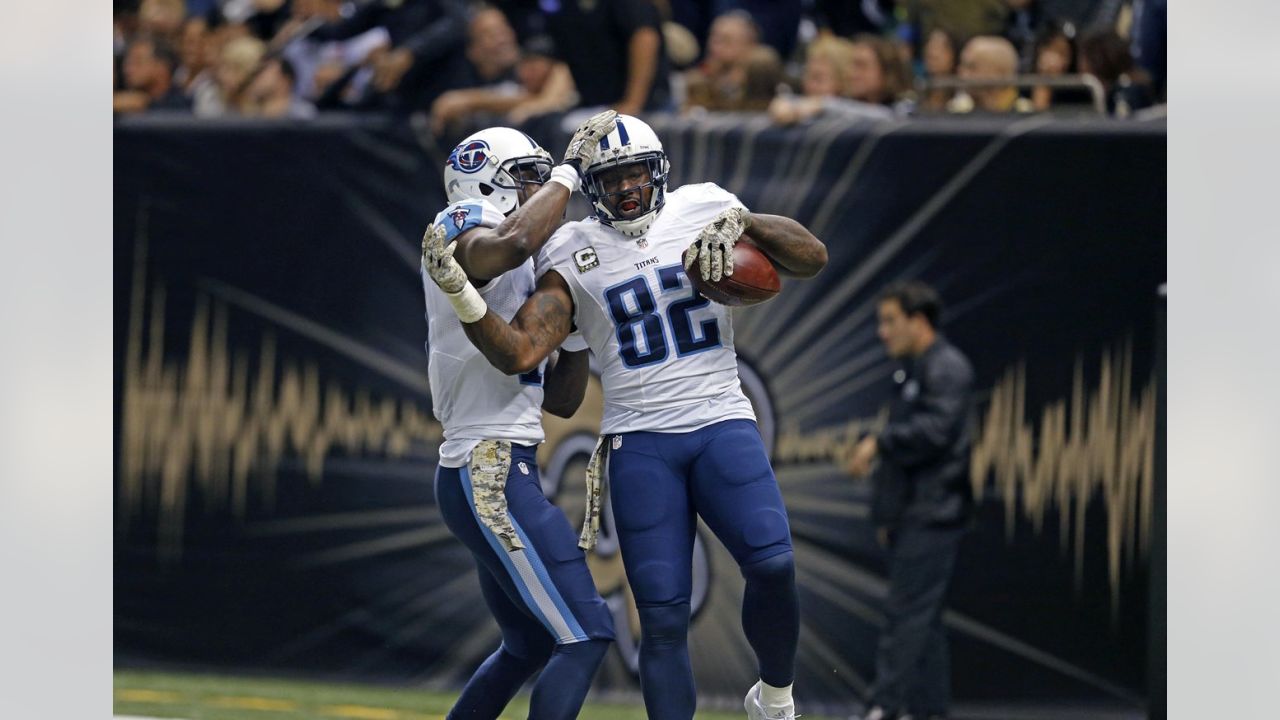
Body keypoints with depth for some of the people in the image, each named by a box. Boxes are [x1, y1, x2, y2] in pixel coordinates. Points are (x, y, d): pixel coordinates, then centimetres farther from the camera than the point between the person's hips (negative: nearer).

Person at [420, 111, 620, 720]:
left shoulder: (515, 280, 22)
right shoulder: (464, 232, -5)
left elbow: (561, 399, 22)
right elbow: (516, 241, -32)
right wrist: (571, 166, -20)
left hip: (496, 472, 10)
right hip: (489, 471, -10)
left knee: (529, 645, 23)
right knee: (585, 635, -14)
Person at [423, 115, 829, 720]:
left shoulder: (702, 211, 6)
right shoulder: (574, 256, 5)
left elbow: (811, 258, 1)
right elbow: (519, 353, -6)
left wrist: (741, 223, -15)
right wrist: (461, 295, -20)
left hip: (721, 425, 0)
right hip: (639, 442, 0)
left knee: (773, 566, -21)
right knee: (662, 618, -5)